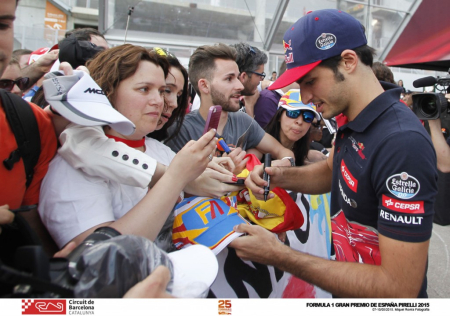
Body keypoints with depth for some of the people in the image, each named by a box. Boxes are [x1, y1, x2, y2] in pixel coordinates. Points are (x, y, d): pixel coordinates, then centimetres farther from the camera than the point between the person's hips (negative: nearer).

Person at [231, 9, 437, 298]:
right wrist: (279, 176, -8)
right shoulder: (356, 121, -6)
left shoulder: (403, 144, -33)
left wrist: (279, 256, -29)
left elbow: (400, 288, -31)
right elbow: (331, 170, 13)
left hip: (373, 292, -7)